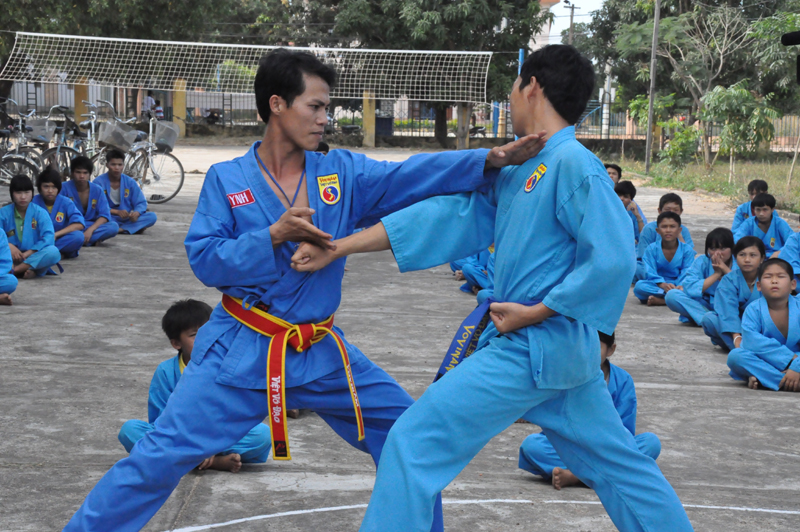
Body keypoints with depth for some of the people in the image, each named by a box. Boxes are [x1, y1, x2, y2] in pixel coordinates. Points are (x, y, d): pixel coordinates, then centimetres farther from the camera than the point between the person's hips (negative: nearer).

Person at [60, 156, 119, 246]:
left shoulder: (97, 190, 0)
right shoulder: (65, 188, -6)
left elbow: (104, 215, -7)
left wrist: (90, 230, -24)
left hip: (92, 226, 2)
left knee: (114, 227, -26)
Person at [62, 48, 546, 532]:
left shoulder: (343, 173, 0)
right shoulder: (227, 180, -5)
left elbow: (419, 175, -10)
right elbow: (204, 260, -11)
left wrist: (494, 158, -23)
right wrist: (274, 235, -23)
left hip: (321, 353, 3)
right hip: (242, 351, -3)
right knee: (164, 455, -7)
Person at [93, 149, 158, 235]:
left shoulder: (130, 182, 4)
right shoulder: (99, 182, -5)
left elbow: (141, 203, 3)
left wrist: (136, 213, -22)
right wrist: (117, 212, -27)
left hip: (126, 219, 3)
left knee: (152, 216, -20)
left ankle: (120, 229, -31)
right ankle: (134, 228, -32)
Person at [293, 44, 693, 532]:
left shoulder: (575, 165, -15)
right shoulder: (516, 169, 12)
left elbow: (613, 260, -20)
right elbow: (449, 215, 10)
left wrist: (537, 313, -17)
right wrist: (338, 248, 5)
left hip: (535, 345, -9)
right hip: (561, 351, 9)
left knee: (415, 445, -7)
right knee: (616, 461, 18)